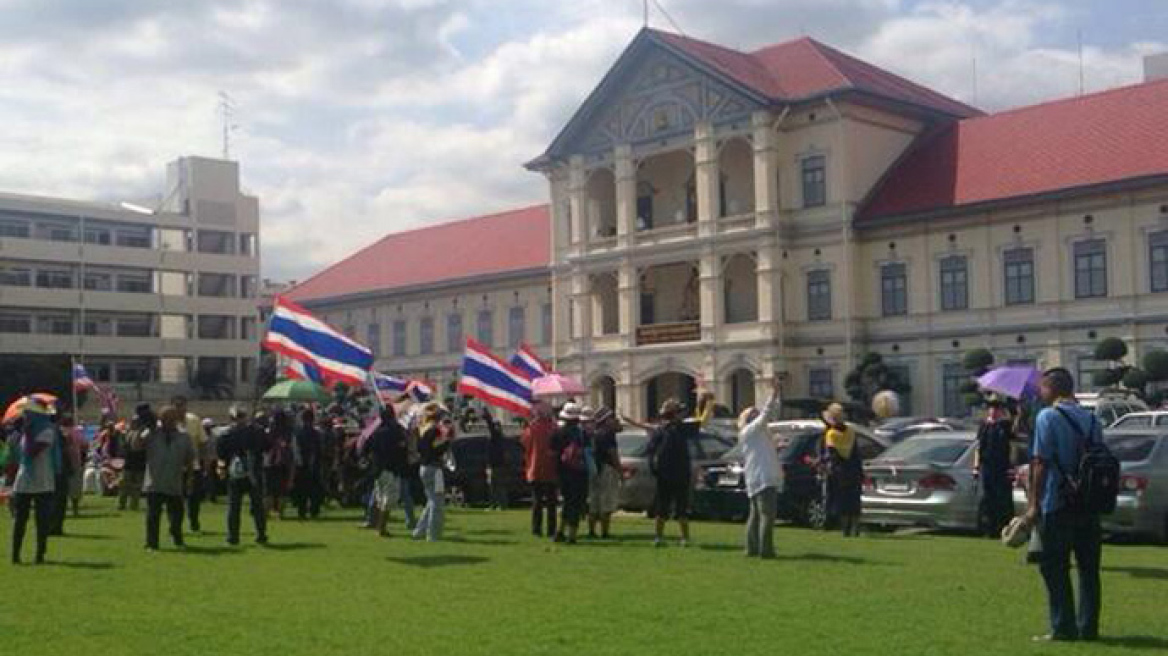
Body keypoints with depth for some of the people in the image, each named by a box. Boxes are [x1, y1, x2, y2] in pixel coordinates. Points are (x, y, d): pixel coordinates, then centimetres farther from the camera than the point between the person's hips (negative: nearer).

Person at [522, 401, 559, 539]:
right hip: (551, 471, 0)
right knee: (551, 503, 7)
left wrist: (527, 468, 12)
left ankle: (537, 529, 5)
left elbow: (526, 450, 0)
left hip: (535, 471, 0)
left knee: (537, 502, 7)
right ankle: (551, 530, 7)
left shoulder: (530, 429, -7)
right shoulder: (554, 428, -6)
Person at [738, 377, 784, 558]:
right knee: (767, 514, -13)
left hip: (765, 478, 10)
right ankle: (765, 549, -15)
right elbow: (766, 414, -14)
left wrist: (779, 393, 15)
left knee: (756, 514, 10)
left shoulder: (760, 430, 22)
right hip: (762, 478, -10)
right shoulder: (748, 431, -4)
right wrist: (774, 392, -15)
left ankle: (752, 548, 13)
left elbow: (773, 413, 23)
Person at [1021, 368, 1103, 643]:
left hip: (1057, 505, -6)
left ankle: (1063, 628, 1)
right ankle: (1088, 627, 14)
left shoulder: (1048, 417, -8)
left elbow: (1041, 463, -12)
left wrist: (1034, 504, -9)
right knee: (1089, 569, 10)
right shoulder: (1091, 419, 11)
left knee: (1055, 569, 1)